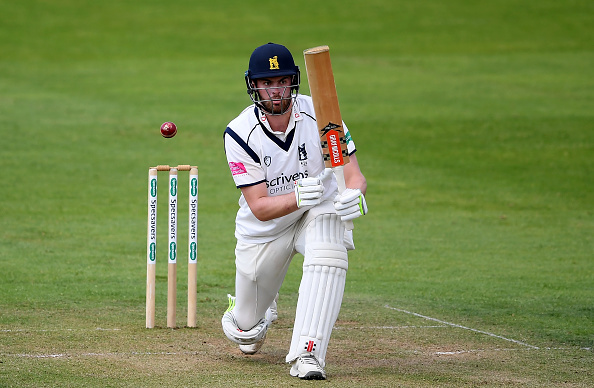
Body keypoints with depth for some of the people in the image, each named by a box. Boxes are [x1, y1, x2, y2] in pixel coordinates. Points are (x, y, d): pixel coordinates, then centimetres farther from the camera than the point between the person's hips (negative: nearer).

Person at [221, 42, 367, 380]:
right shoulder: (240, 133, -20)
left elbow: (355, 175, -20)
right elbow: (259, 207, -25)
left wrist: (354, 195, -45)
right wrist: (298, 196, -45)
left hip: (319, 212, 0)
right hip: (264, 227, 0)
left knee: (328, 252, -37)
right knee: (246, 333, 7)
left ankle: (307, 354, -37)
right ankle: (254, 310, 47)